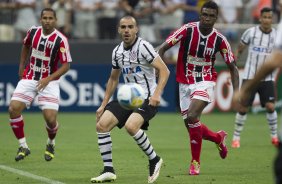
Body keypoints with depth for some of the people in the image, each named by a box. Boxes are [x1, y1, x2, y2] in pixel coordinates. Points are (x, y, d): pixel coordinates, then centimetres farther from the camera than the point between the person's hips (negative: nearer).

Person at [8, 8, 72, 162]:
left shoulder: (61, 40, -14)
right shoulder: (33, 32, -1)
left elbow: (65, 66, -12)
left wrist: (48, 79, -23)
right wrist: (21, 66, 20)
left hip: (49, 81, -4)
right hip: (29, 79, 4)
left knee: (50, 118, -15)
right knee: (13, 108, -15)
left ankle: (51, 144, 20)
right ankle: (23, 146, 1)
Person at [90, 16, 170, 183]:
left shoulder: (143, 47, -12)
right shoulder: (117, 51, 8)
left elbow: (164, 70, -17)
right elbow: (113, 79, 22)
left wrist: (157, 94, -29)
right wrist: (103, 105, 19)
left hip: (147, 98, -7)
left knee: (131, 126, -31)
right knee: (101, 124, -7)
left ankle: (154, 160, -9)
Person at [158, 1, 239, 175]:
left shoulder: (219, 39, -9)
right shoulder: (187, 30, -12)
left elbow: (232, 66, 0)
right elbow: (162, 49, -11)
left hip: (205, 82, -2)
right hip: (185, 84, 2)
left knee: (192, 117, -25)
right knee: (192, 128, 3)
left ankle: (195, 162, -11)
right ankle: (218, 138, 36)